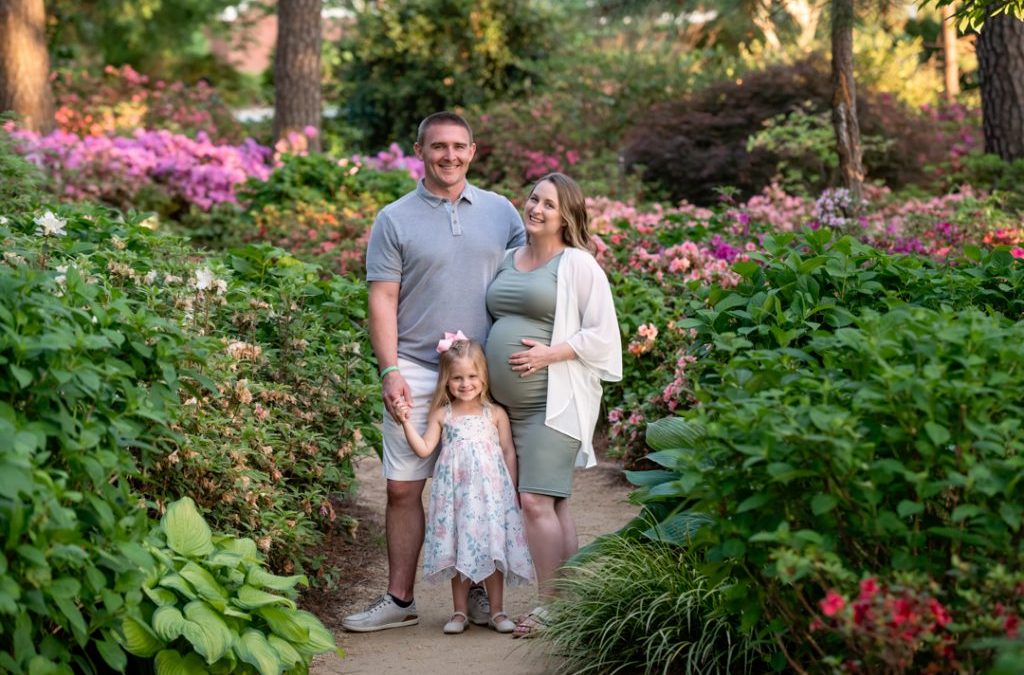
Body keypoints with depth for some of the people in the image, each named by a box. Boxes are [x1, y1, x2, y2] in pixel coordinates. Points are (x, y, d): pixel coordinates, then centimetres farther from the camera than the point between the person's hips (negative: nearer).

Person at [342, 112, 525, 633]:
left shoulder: (500, 212, 10)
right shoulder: (395, 220, 2)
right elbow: (383, 300, -1)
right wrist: (390, 370, -11)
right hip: (417, 374, -1)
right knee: (403, 488, 1)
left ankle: (478, 592, 20)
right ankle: (400, 600, 11)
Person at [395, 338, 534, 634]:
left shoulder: (495, 414, 2)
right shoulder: (441, 415, 4)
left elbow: (509, 452, 6)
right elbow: (424, 448, 1)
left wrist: (512, 490, 3)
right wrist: (406, 422, -9)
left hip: (491, 490, -1)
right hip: (455, 492, 1)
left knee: (493, 549, 0)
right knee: (458, 551, 5)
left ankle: (496, 611, 11)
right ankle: (460, 611, 16)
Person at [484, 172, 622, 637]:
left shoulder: (577, 264, -4)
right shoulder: (508, 261, 16)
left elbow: (602, 333, -8)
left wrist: (550, 354, -17)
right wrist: (476, 372, 13)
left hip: (554, 402, -7)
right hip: (509, 403, 7)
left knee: (536, 500, -13)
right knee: (552, 503, 9)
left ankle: (548, 606, -6)